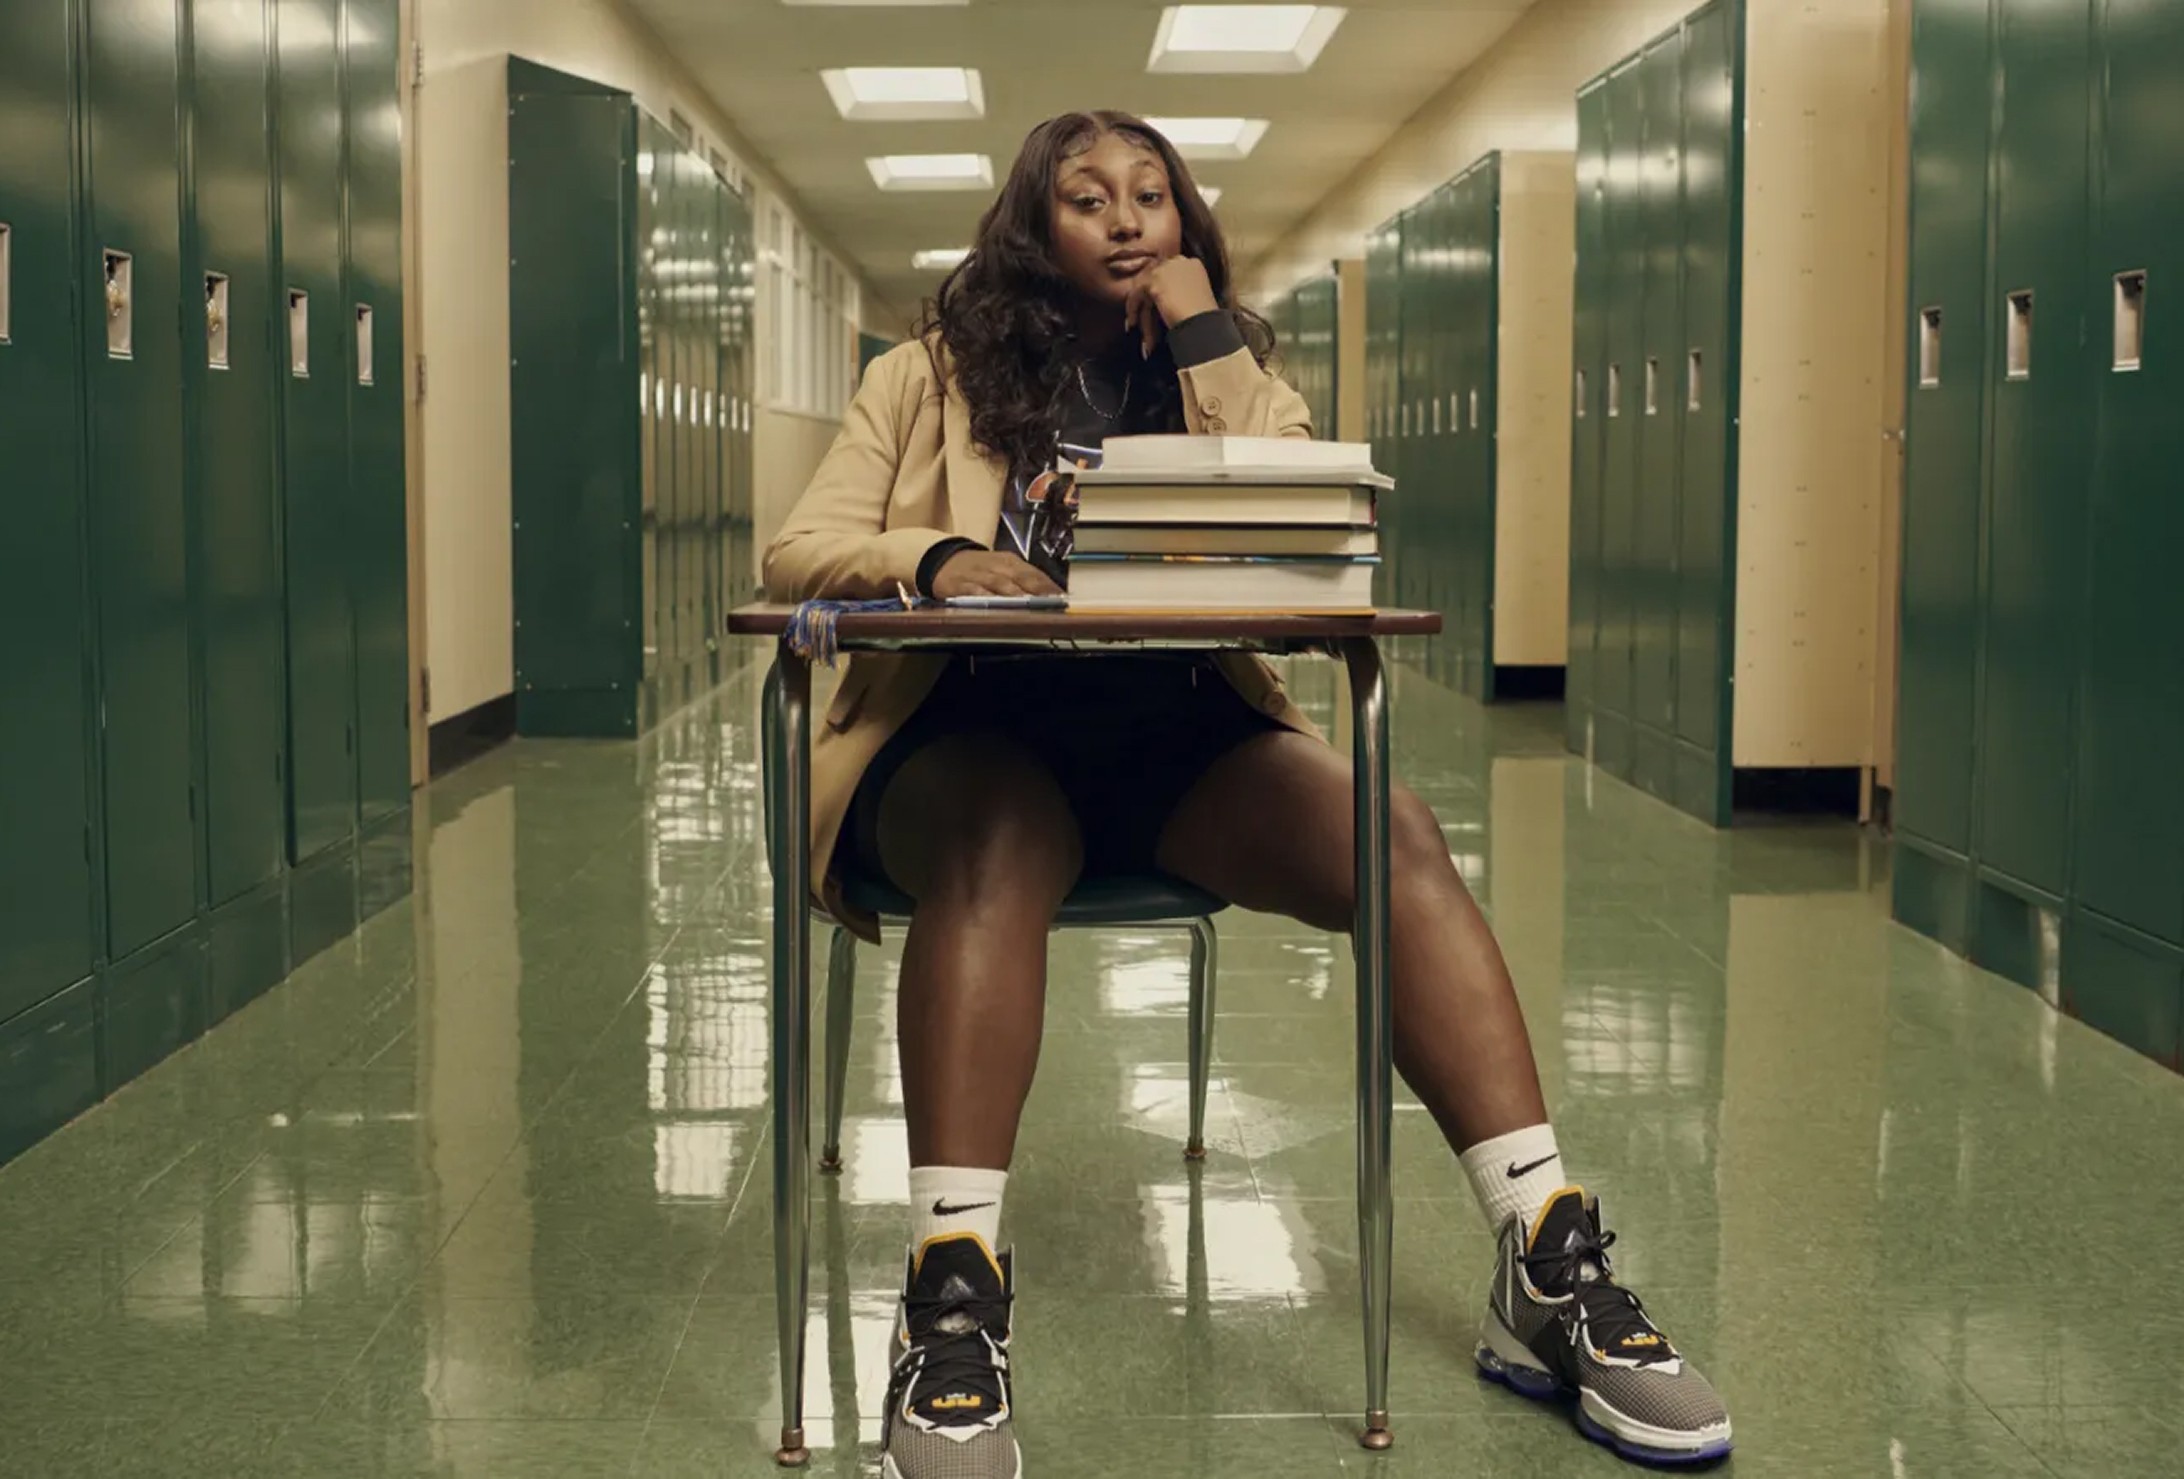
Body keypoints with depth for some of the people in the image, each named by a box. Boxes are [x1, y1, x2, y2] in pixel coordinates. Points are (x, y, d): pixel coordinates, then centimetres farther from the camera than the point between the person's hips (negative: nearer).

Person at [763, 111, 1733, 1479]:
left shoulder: (1230, 374, 16)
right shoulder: (934, 378, 12)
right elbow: (799, 552, 2)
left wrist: (1205, 340, -5)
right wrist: (933, 558, -19)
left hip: (1179, 736, 2)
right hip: (975, 732, -2)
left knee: (1397, 835, -27)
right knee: (996, 844, -39)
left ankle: (1551, 1267, -28)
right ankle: (954, 1300, -43)